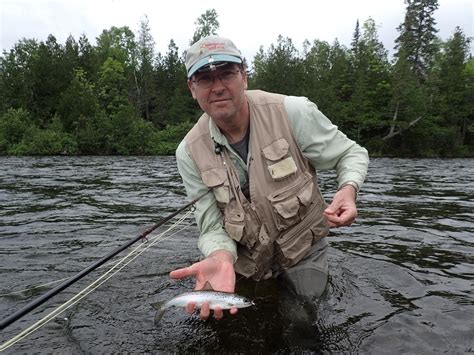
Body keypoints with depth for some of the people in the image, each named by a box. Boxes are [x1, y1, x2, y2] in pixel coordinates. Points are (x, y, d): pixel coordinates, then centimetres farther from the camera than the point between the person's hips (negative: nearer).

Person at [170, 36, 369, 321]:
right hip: (245, 258, 2)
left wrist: (348, 189, -32)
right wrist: (221, 258, -35)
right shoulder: (190, 153, -14)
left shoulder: (293, 112, -22)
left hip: (303, 247, -1)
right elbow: (213, 226, -13)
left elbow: (351, 153, -9)